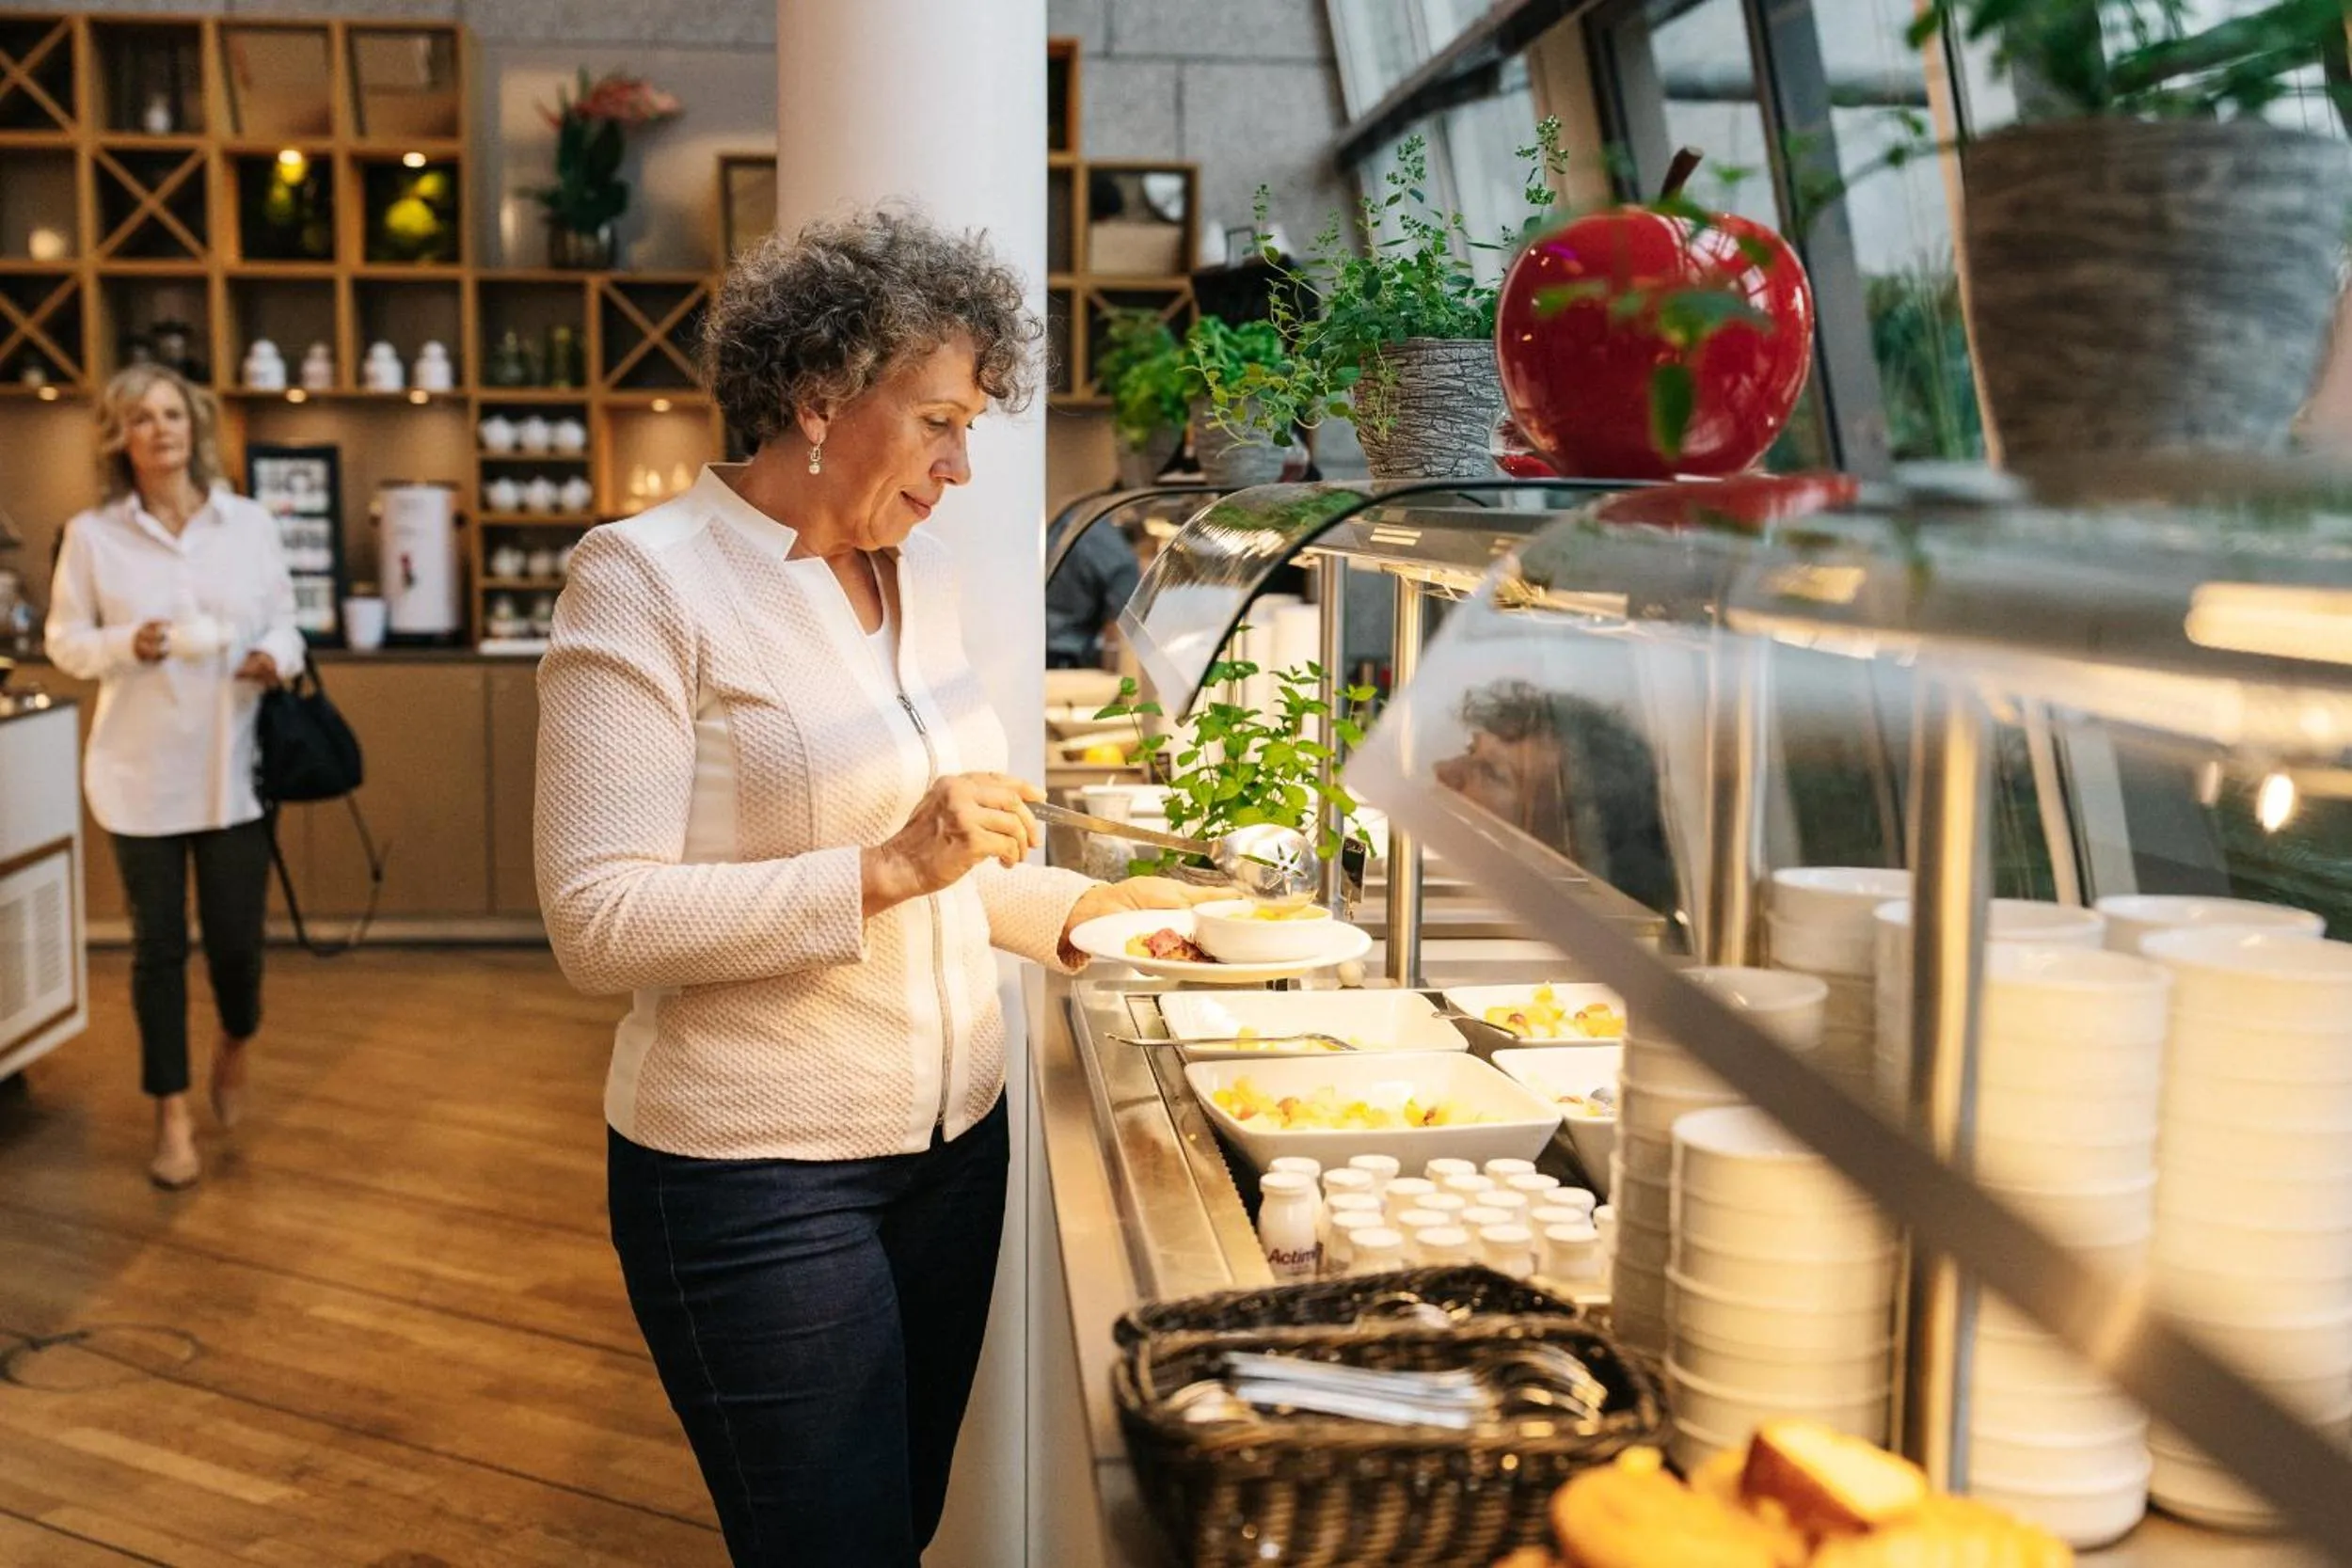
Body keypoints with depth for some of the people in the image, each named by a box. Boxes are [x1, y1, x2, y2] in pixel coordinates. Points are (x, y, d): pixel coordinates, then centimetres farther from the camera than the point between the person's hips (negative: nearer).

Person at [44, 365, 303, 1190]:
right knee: (158, 943, 5)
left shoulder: (251, 523, 2)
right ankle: (172, 1118, 18)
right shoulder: (91, 534, -2)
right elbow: (65, 642, 2)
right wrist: (127, 646, -17)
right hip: (140, 771, -1)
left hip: (234, 765, 1)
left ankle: (237, 1044, 37)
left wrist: (276, 658, -15)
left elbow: (285, 622, 7)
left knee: (236, 935, 3)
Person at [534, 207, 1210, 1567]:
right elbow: (600, 920, -20)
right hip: (759, 1173, -7)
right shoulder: (650, 577, -12)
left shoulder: (924, 574, 8)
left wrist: (1079, 908, 3)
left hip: (955, 1138, 7)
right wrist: (890, 869, -26)